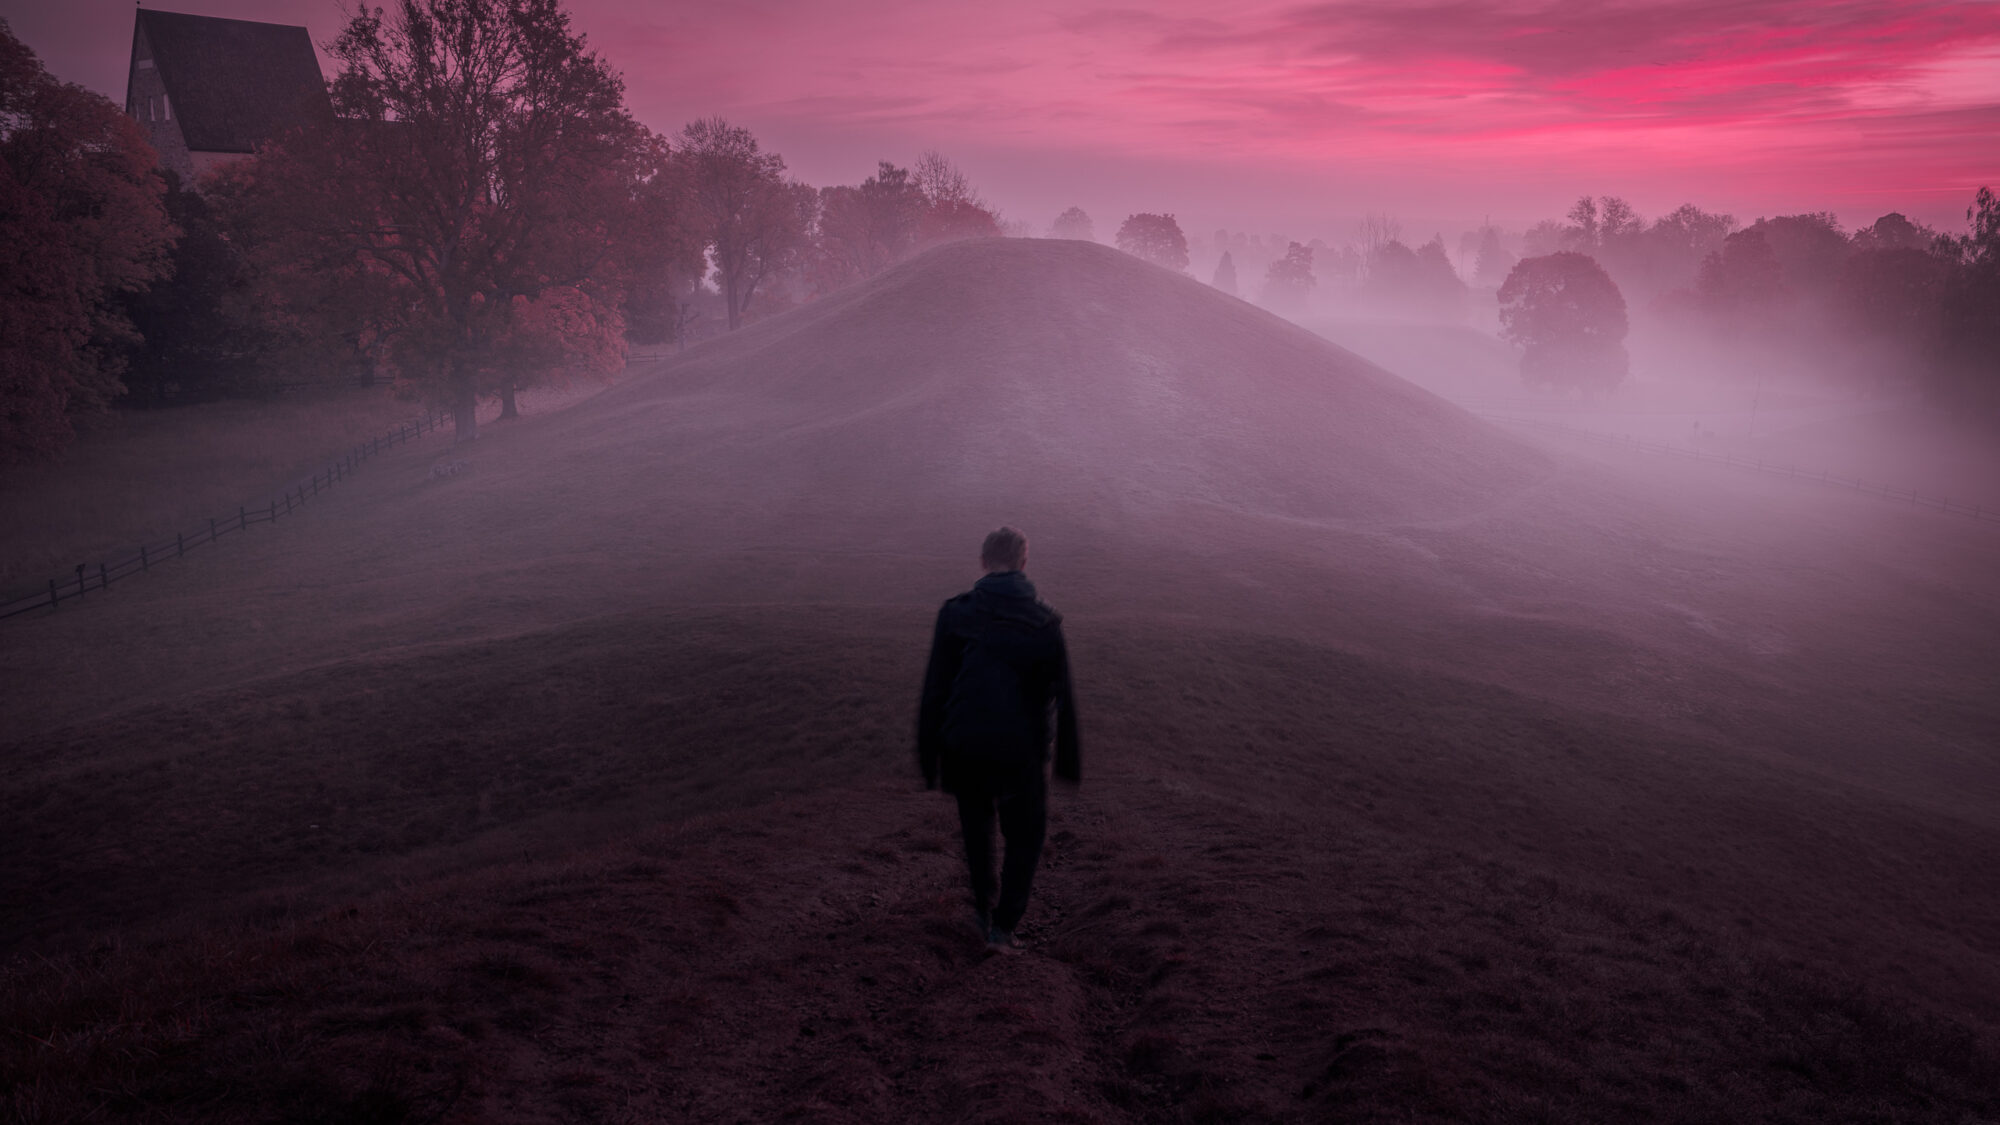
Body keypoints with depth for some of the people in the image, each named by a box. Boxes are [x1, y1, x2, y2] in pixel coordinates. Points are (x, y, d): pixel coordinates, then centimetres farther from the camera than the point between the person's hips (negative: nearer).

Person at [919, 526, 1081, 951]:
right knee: (1026, 837, 18)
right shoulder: (1046, 624, -7)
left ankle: (984, 908, 36)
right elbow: (1063, 699, -1)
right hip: (1021, 751, -1)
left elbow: (934, 690, -4)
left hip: (963, 745, 1)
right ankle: (1004, 925, 12)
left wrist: (928, 757, 4)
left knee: (976, 822, 26)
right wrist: (1070, 763, 9)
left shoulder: (955, 614, -7)